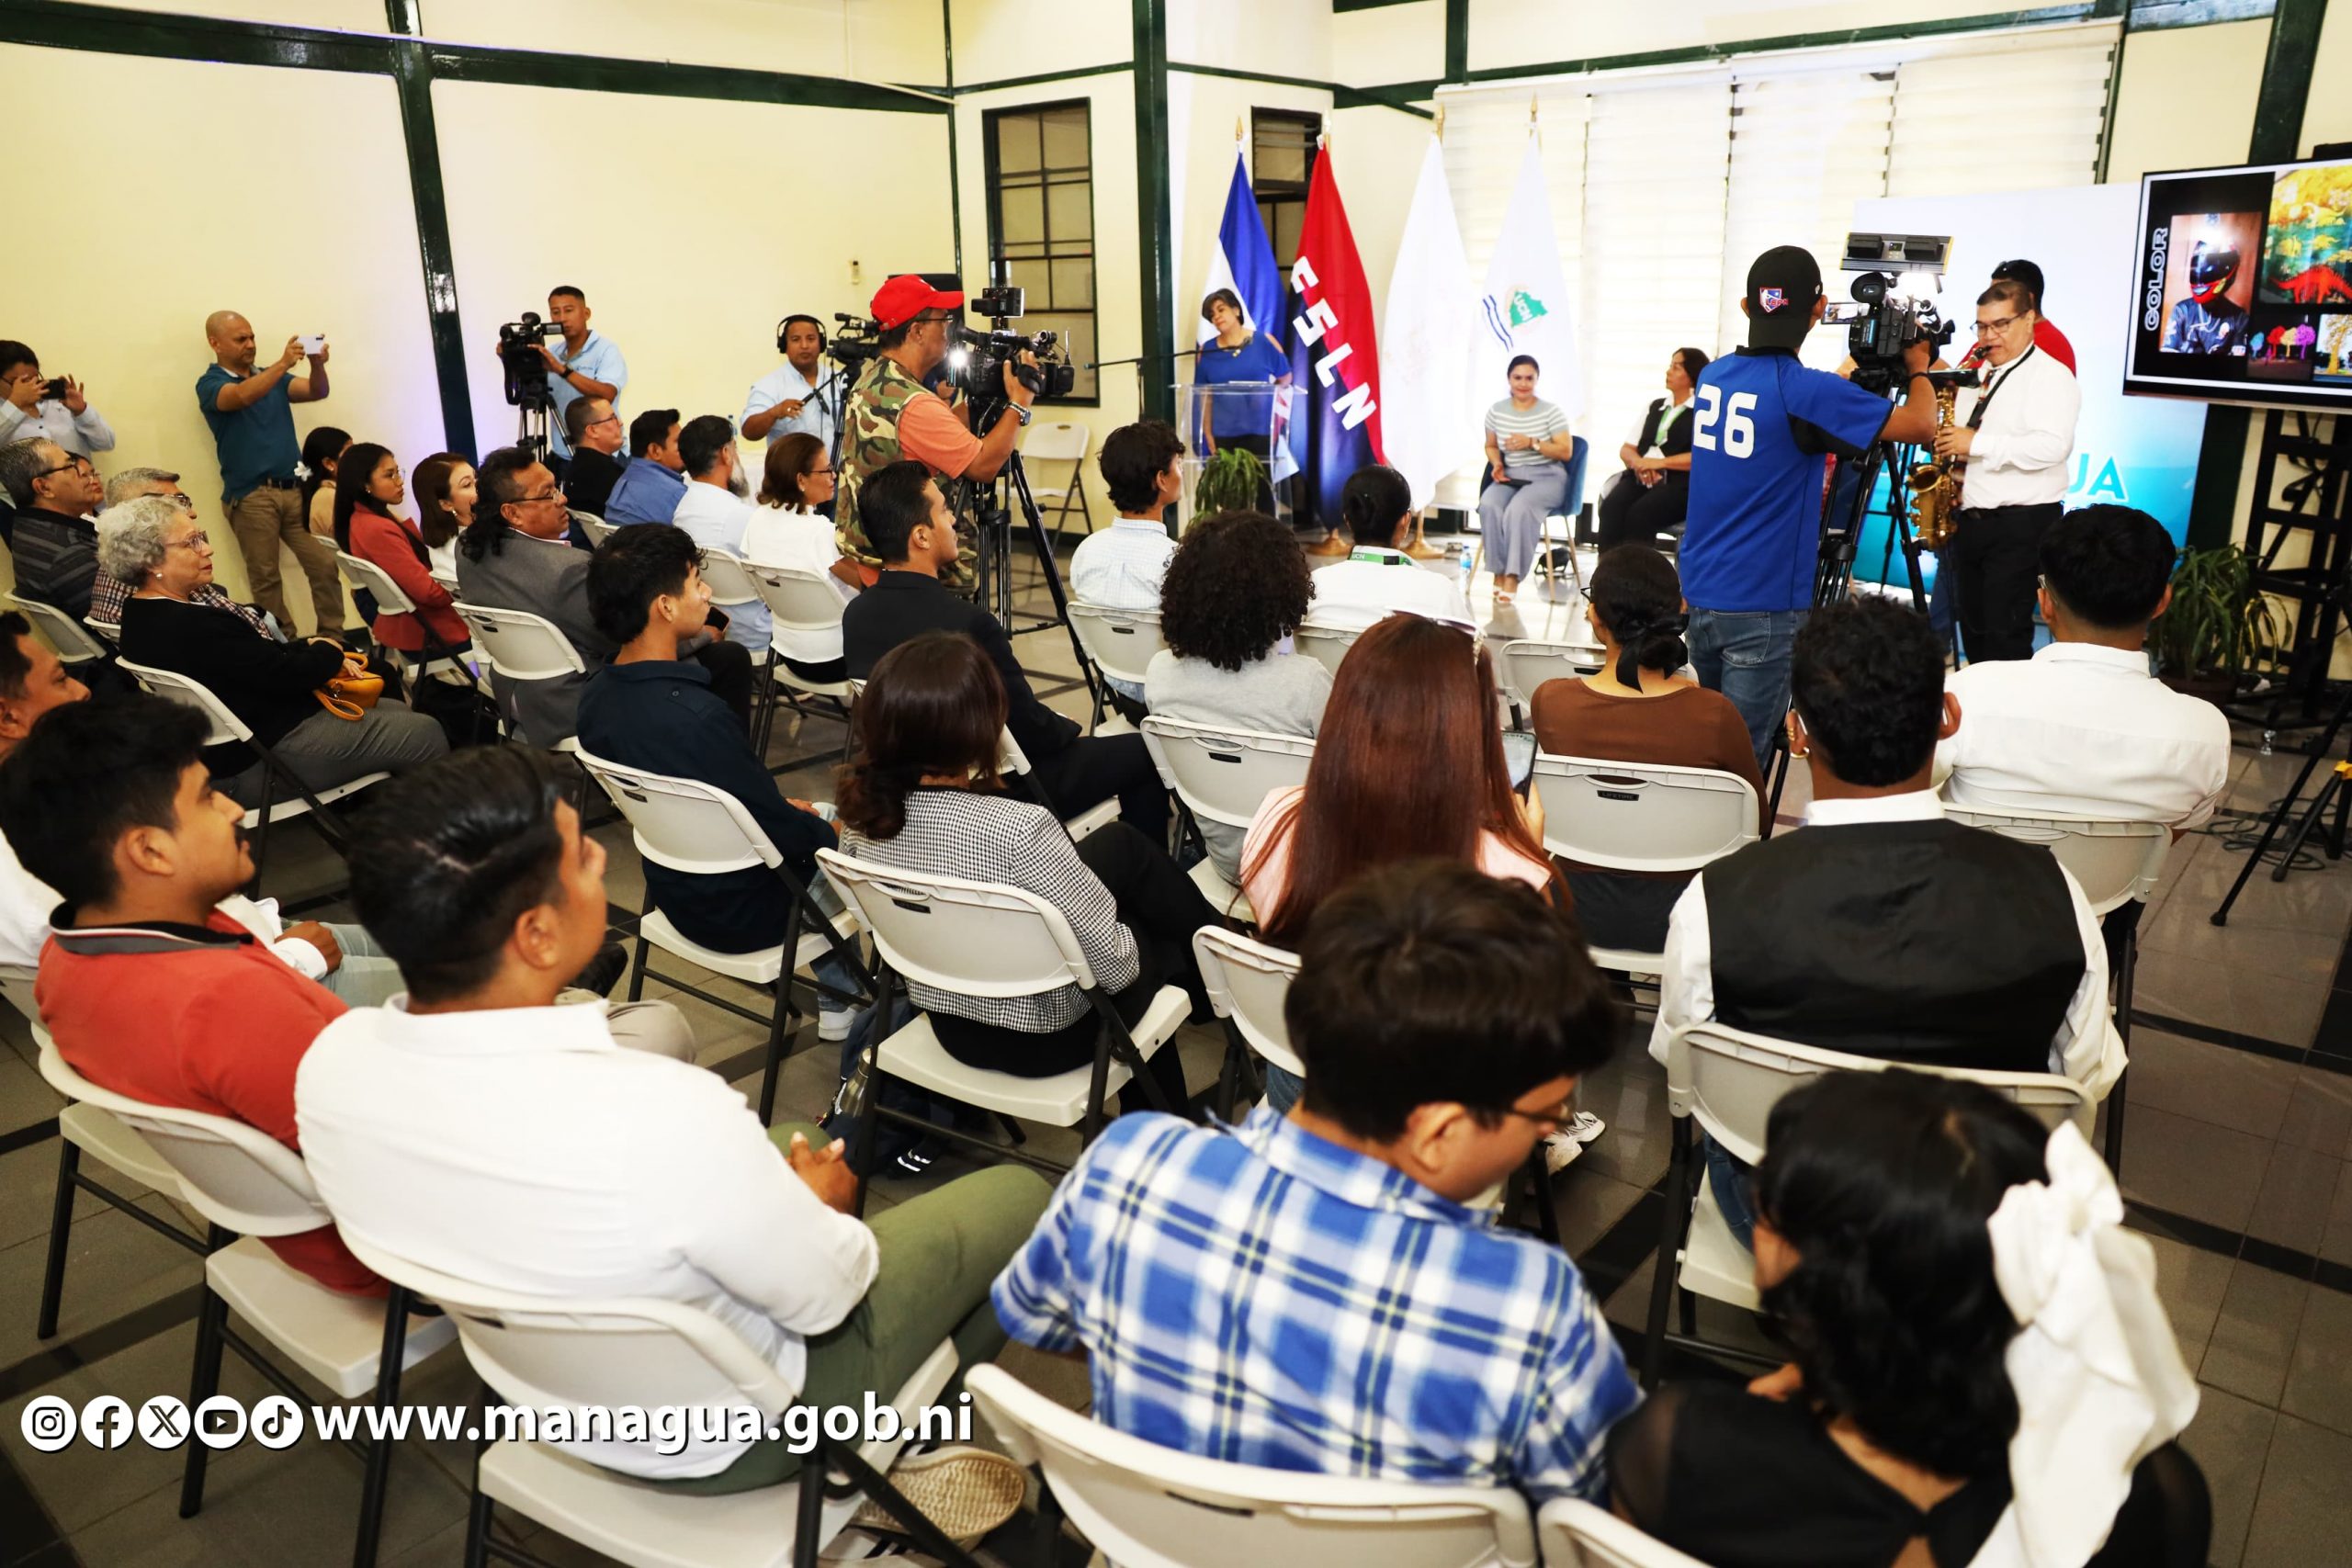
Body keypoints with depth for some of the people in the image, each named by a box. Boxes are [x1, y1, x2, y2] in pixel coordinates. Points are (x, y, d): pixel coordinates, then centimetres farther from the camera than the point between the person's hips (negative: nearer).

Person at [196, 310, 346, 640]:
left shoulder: (273, 378, 18)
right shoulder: (210, 384, 2)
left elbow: (317, 392, 4)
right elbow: (242, 396, -20)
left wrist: (317, 364, -18)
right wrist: (283, 363, -31)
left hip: (295, 489, 4)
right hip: (251, 495, -4)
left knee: (326, 566, -6)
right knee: (266, 579, -1)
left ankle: (333, 640, 1)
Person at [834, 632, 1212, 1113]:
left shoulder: (862, 814, -15)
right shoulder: (1020, 829, -37)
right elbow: (1114, 964, -27)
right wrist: (1126, 960, -3)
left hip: (949, 1025, 6)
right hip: (1045, 1036, -6)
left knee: (1118, 844, 18)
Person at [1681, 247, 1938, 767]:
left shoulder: (1713, 376, 6)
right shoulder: (1803, 391, -16)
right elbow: (1920, 426, -10)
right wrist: (1918, 368, 8)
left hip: (1700, 592, 7)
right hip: (1762, 607, -7)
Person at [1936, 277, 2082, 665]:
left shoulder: (2051, 376, -7)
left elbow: (2052, 446, -21)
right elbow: (1953, 429, 27)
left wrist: (1976, 443, -23)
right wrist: (1945, 444, 3)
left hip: (2021, 525, -7)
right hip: (1967, 519, 7)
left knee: (2005, 633, -9)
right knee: (1973, 629, 12)